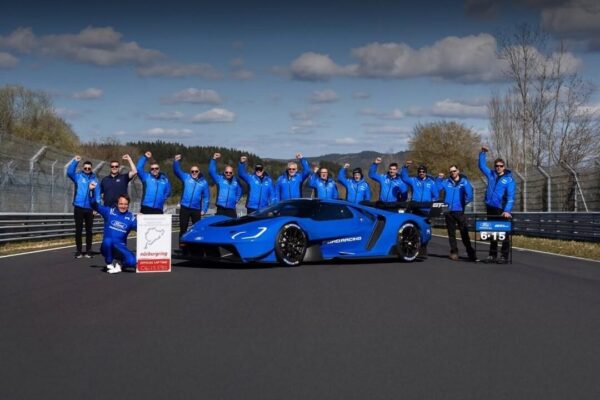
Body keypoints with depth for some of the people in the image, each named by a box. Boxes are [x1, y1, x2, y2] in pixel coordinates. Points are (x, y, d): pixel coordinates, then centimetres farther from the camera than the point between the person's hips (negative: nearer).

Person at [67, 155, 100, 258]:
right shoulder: (78, 176, 3)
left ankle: (88, 251, 12)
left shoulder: (94, 179, 7)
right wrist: (75, 161, -25)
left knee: (89, 230, 6)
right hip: (79, 207, -1)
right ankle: (79, 251, 7)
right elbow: (69, 172, -16)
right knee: (78, 230, 2)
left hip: (89, 208, 1)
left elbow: (97, 193, 4)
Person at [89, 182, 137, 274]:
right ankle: (110, 265, -12)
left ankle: (117, 263, 10)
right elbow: (95, 205, -1)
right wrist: (91, 191, -14)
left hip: (120, 248, 1)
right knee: (107, 240, -38)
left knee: (132, 262, -26)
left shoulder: (130, 217, 2)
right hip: (107, 247, 0)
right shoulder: (109, 211, 1)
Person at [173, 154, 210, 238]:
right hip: (184, 208, -1)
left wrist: (204, 209, -1)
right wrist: (176, 161, -26)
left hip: (196, 210, 1)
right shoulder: (186, 177, 4)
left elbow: (206, 197, 5)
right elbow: (177, 170, -7)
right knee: (183, 228, 4)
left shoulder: (204, 182, 5)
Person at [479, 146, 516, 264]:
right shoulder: (491, 174, 10)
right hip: (490, 208, 5)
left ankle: (504, 256, 0)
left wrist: (507, 210, -25)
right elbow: (482, 165, 22)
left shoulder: (509, 179, -6)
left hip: (501, 210, -5)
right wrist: (483, 153, 9)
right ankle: (492, 255, 17)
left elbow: (510, 196, -13)